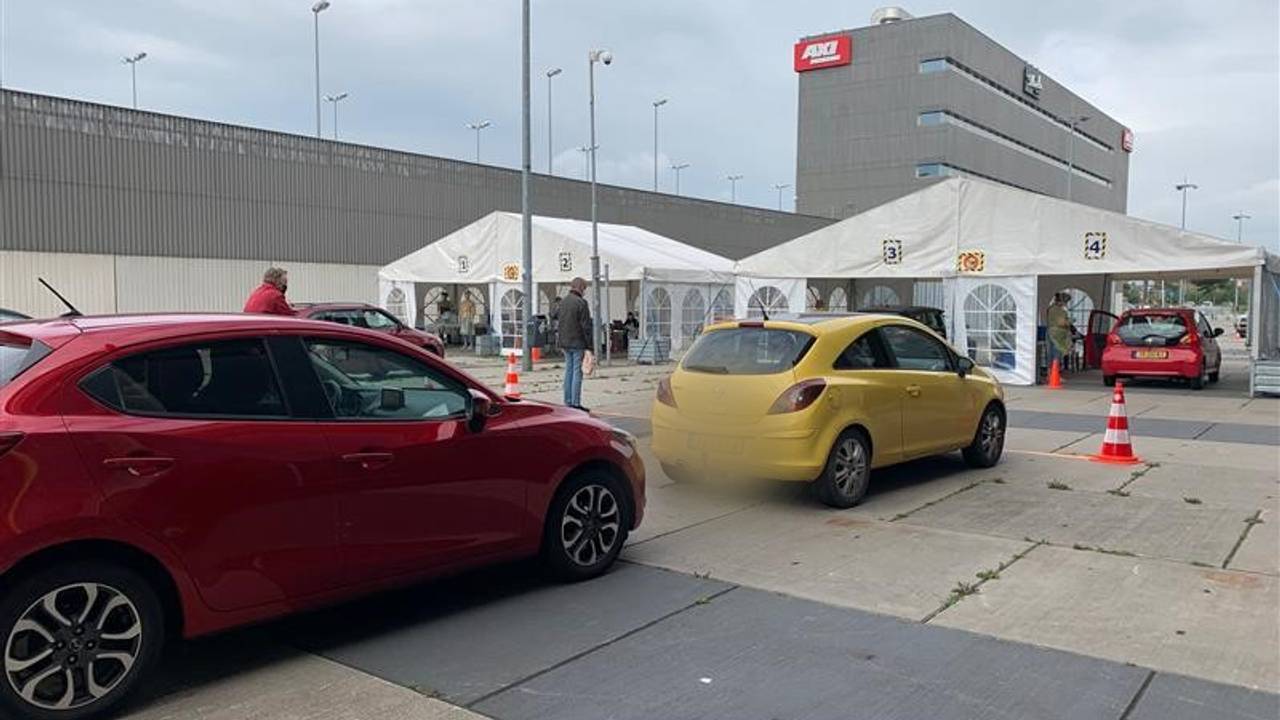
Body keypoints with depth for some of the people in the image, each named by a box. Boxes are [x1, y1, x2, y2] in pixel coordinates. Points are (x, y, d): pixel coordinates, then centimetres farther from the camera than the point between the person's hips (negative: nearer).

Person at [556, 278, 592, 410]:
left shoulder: (563, 302, 11)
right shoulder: (581, 303, -13)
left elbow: (557, 319, 16)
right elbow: (586, 326, -15)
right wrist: (589, 345, -11)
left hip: (565, 343, 8)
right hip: (578, 343, -8)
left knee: (568, 370, 13)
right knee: (577, 372, -5)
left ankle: (568, 401, 15)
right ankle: (575, 402, -6)